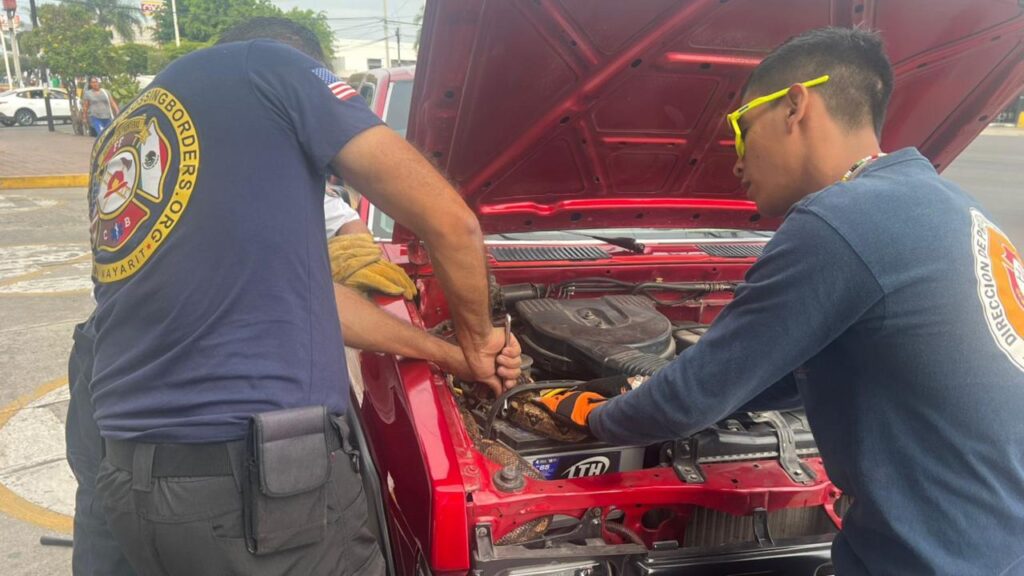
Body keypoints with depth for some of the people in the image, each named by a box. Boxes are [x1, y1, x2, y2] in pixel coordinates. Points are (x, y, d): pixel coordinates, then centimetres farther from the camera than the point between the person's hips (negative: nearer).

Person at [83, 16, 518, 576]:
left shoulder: (117, 144, 21)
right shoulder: (269, 67, -1)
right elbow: (450, 221, -7)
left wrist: (450, 356, 22)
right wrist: (475, 339, 14)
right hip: (257, 480, -8)